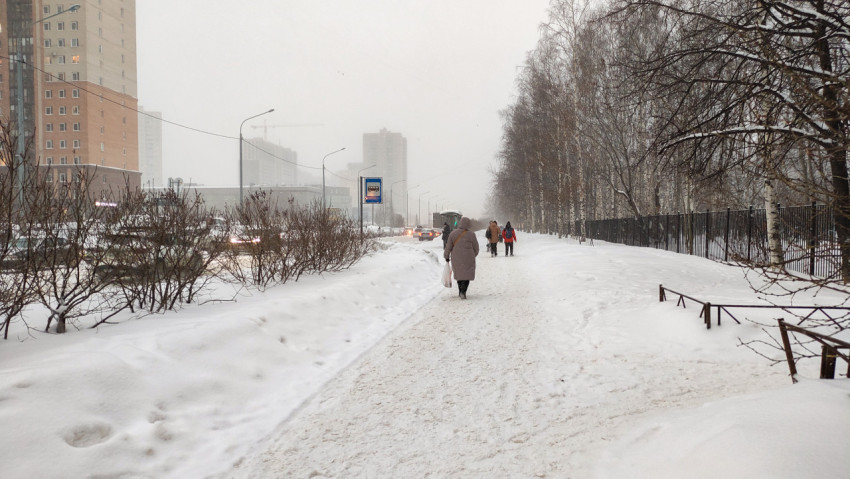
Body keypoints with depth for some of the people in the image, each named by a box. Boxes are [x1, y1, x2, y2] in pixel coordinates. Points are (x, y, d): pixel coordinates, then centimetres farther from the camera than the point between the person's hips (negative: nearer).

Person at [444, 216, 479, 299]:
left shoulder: (453, 234, -3)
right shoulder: (471, 235, -8)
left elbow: (448, 247, 2)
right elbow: (476, 248, 2)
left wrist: (446, 256, 15)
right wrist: (473, 255, 21)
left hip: (456, 258, 3)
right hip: (468, 258, -3)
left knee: (458, 274, 19)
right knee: (467, 275, 3)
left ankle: (460, 292, 28)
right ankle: (463, 292, -14)